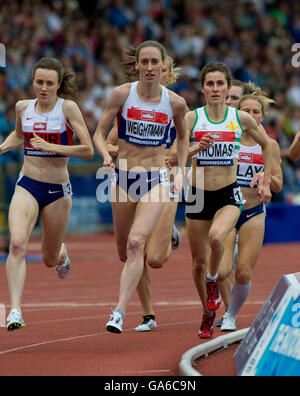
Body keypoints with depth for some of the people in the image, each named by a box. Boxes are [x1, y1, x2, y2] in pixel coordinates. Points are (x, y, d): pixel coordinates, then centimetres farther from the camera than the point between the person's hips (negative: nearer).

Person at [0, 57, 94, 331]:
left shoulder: (68, 108, -9)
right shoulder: (23, 108, 3)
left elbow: (88, 151, -14)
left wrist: (50, 147, -21)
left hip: (58, 190, -1)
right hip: (27, 187, 1)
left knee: (50, 260, 14)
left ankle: (61, 252, 53)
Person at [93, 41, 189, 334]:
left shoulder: (175, 103, -2)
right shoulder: (122, 94, -5)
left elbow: (183, 137, 18)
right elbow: (99, 133, -1)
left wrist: (181, 172, 7)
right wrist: (106, 155, -21)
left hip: (156, 180, -2)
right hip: (123, 178, 2)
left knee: (136, 243, -22)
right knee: (124, 252, 10)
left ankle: (120, 312, -25)